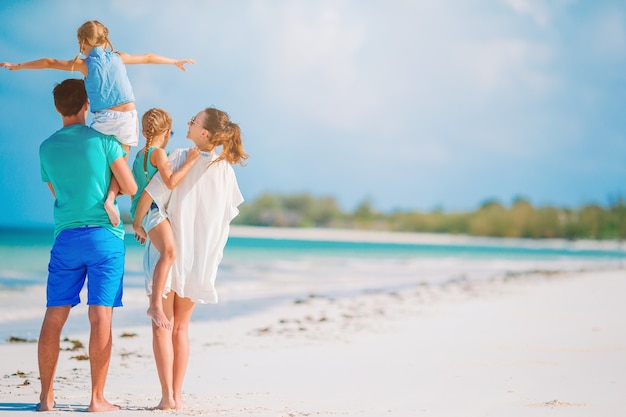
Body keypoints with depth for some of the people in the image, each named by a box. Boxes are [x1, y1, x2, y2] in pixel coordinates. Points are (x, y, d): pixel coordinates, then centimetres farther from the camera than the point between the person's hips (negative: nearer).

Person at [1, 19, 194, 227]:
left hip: (104, 120, -2)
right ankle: (111, 199, -13)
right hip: (128, 117, 3)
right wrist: (176, 62, 39)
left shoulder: (84, 64, 3)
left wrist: (18, 66, 18)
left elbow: (49, 62, 7)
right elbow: (148, 58, 25)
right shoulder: (118, 57, 11)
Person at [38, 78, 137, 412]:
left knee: (54, 318, 6)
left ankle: (46, 396, 9)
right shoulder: (102, 139, -5)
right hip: (104, 236, -3)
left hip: (65, 238, 3)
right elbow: (130, 188, -3)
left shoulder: (47, 148, 8)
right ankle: (97, 398, -2)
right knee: (100, 317, -3)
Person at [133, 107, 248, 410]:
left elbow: (149, 194, -18)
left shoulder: (180, 158, -13)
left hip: (169, 251, -4)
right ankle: (177, 395, 13)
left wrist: (137, 223, -2)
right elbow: (228, 214, 9)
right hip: (202, 259, 4)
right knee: (181, 327, 15)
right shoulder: (226, 170, 1)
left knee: (163, 327, 4)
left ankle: (167, 396, -2)